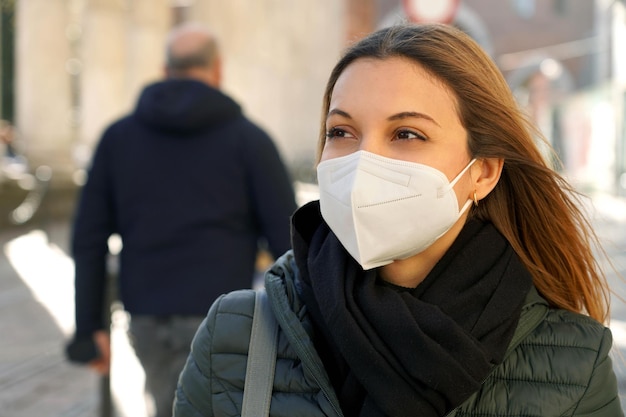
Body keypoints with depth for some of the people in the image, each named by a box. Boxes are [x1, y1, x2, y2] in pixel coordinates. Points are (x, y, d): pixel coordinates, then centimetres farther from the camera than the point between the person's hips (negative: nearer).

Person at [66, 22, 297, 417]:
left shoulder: (118, 136, 6)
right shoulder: (247, 139, -3)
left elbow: (89, 239, 4)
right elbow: (287, 236, -7)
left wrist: (90, 327, 8)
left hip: (147, 320, 4)